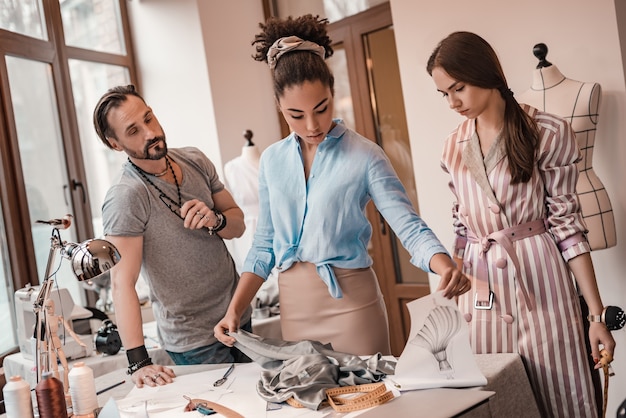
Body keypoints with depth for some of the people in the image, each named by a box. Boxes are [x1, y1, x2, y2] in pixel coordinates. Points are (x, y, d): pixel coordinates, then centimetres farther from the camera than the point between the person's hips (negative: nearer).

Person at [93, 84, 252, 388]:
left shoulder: (194, 160, -1)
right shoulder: (125, 198, -21)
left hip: (239, 315, 6)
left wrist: (215, 221, -18)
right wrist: (138, 362, -32)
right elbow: (122, 282, -25)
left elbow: (238, 223, 4)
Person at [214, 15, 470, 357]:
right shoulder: (272, 161, 4)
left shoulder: (363, 156, -8)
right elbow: (264, 245, 9)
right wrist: (234, 310, 2)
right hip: (294, 307, 4)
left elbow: (409, 226, -13)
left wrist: (446, 267, -32)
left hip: (350, 300, -3)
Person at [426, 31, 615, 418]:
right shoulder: (454, 148, 7)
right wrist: (455, 299, 14)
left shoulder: (548, 133, -6)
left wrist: (597, 313, -6)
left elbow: (567, 224, -5)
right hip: (482, 296, 4)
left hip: (539, 286, -4)